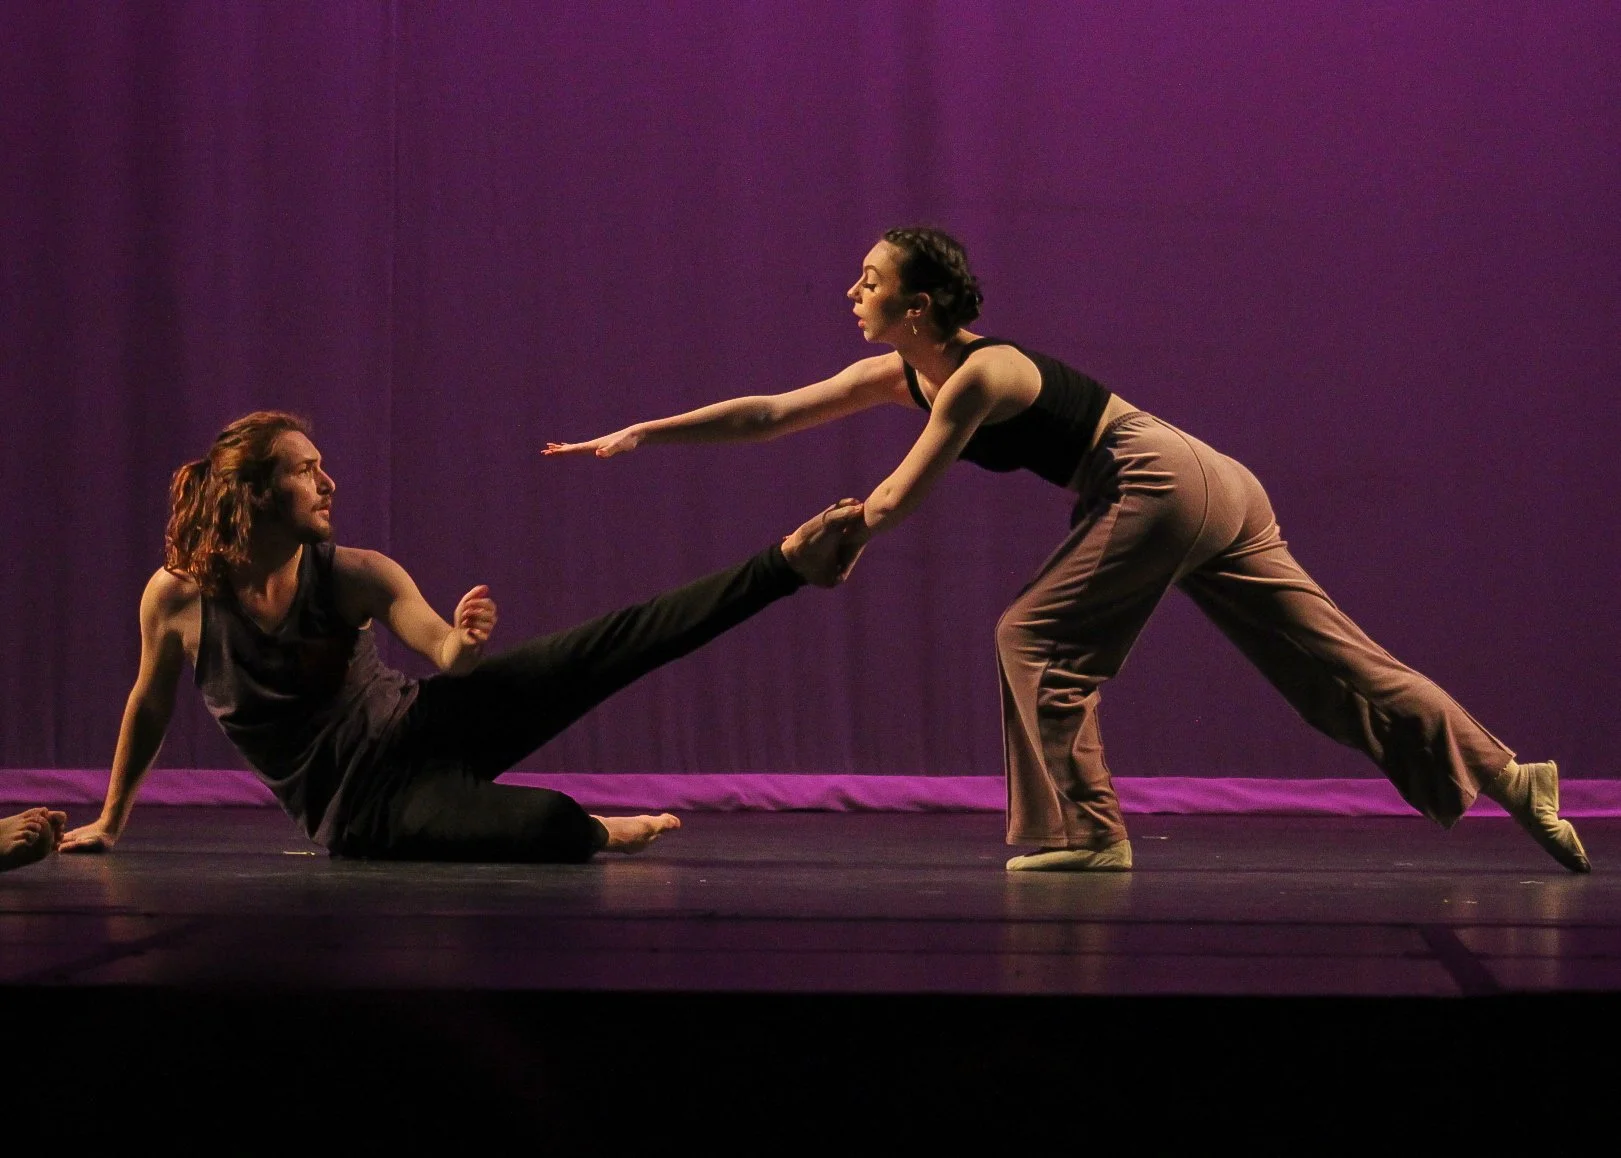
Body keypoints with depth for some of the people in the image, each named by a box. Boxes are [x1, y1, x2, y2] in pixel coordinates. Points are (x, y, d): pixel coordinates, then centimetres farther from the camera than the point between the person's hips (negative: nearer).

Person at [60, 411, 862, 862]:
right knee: (551, 828, -34)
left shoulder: (352, 575, -4)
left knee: (595, 653, -18)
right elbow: (149, 706, 9)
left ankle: (785, 565, -20)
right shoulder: (178, 596, -7)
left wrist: (462, 641, -36)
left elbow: (445, 654, -12)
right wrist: (111, 820, 16)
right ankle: (600, 832, -3)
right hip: (362, 807, -3)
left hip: (408, 729, 3)